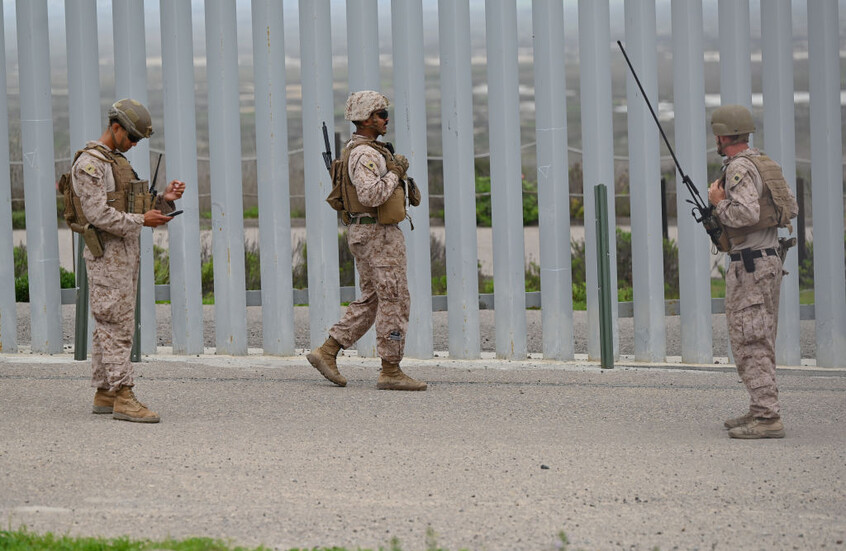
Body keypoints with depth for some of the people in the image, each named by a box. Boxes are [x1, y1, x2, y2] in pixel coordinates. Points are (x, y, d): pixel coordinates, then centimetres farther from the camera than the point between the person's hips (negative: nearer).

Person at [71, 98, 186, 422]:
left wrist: (165, 199, 0)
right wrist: (141, 220, -19)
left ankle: (104, 395, 13)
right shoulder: (89, 164, -12)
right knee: (117, 326, -13)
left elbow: (140, 208, 19)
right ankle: (123, 398, -16)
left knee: (110, 326, 10)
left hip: (126, 253, 10)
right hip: (106, 253, -10)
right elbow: (97, 214, -21)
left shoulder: (118, 163, 19)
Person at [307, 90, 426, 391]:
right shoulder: (365, 154, -17)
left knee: (371, 301, 14)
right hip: (379, 234, -10)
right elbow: (370, 195, -30)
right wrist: (394, 174, -16)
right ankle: (391, 372, -4)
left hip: (364, 233, 10)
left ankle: (327, 353, 12)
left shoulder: (358, 150, 17)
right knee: (395, 301, -6)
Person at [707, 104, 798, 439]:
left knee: (750, 343, -10)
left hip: (750, 264, -10)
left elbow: (746, 213, -28)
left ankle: (767, 418, -14)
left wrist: (719, 202, -12)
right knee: (761, 341, 16)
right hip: (770, 259, 10)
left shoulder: (739, 169, -15)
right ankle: (761, 411, 21)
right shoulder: (765, 165, 13)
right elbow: (792, 209, 17)